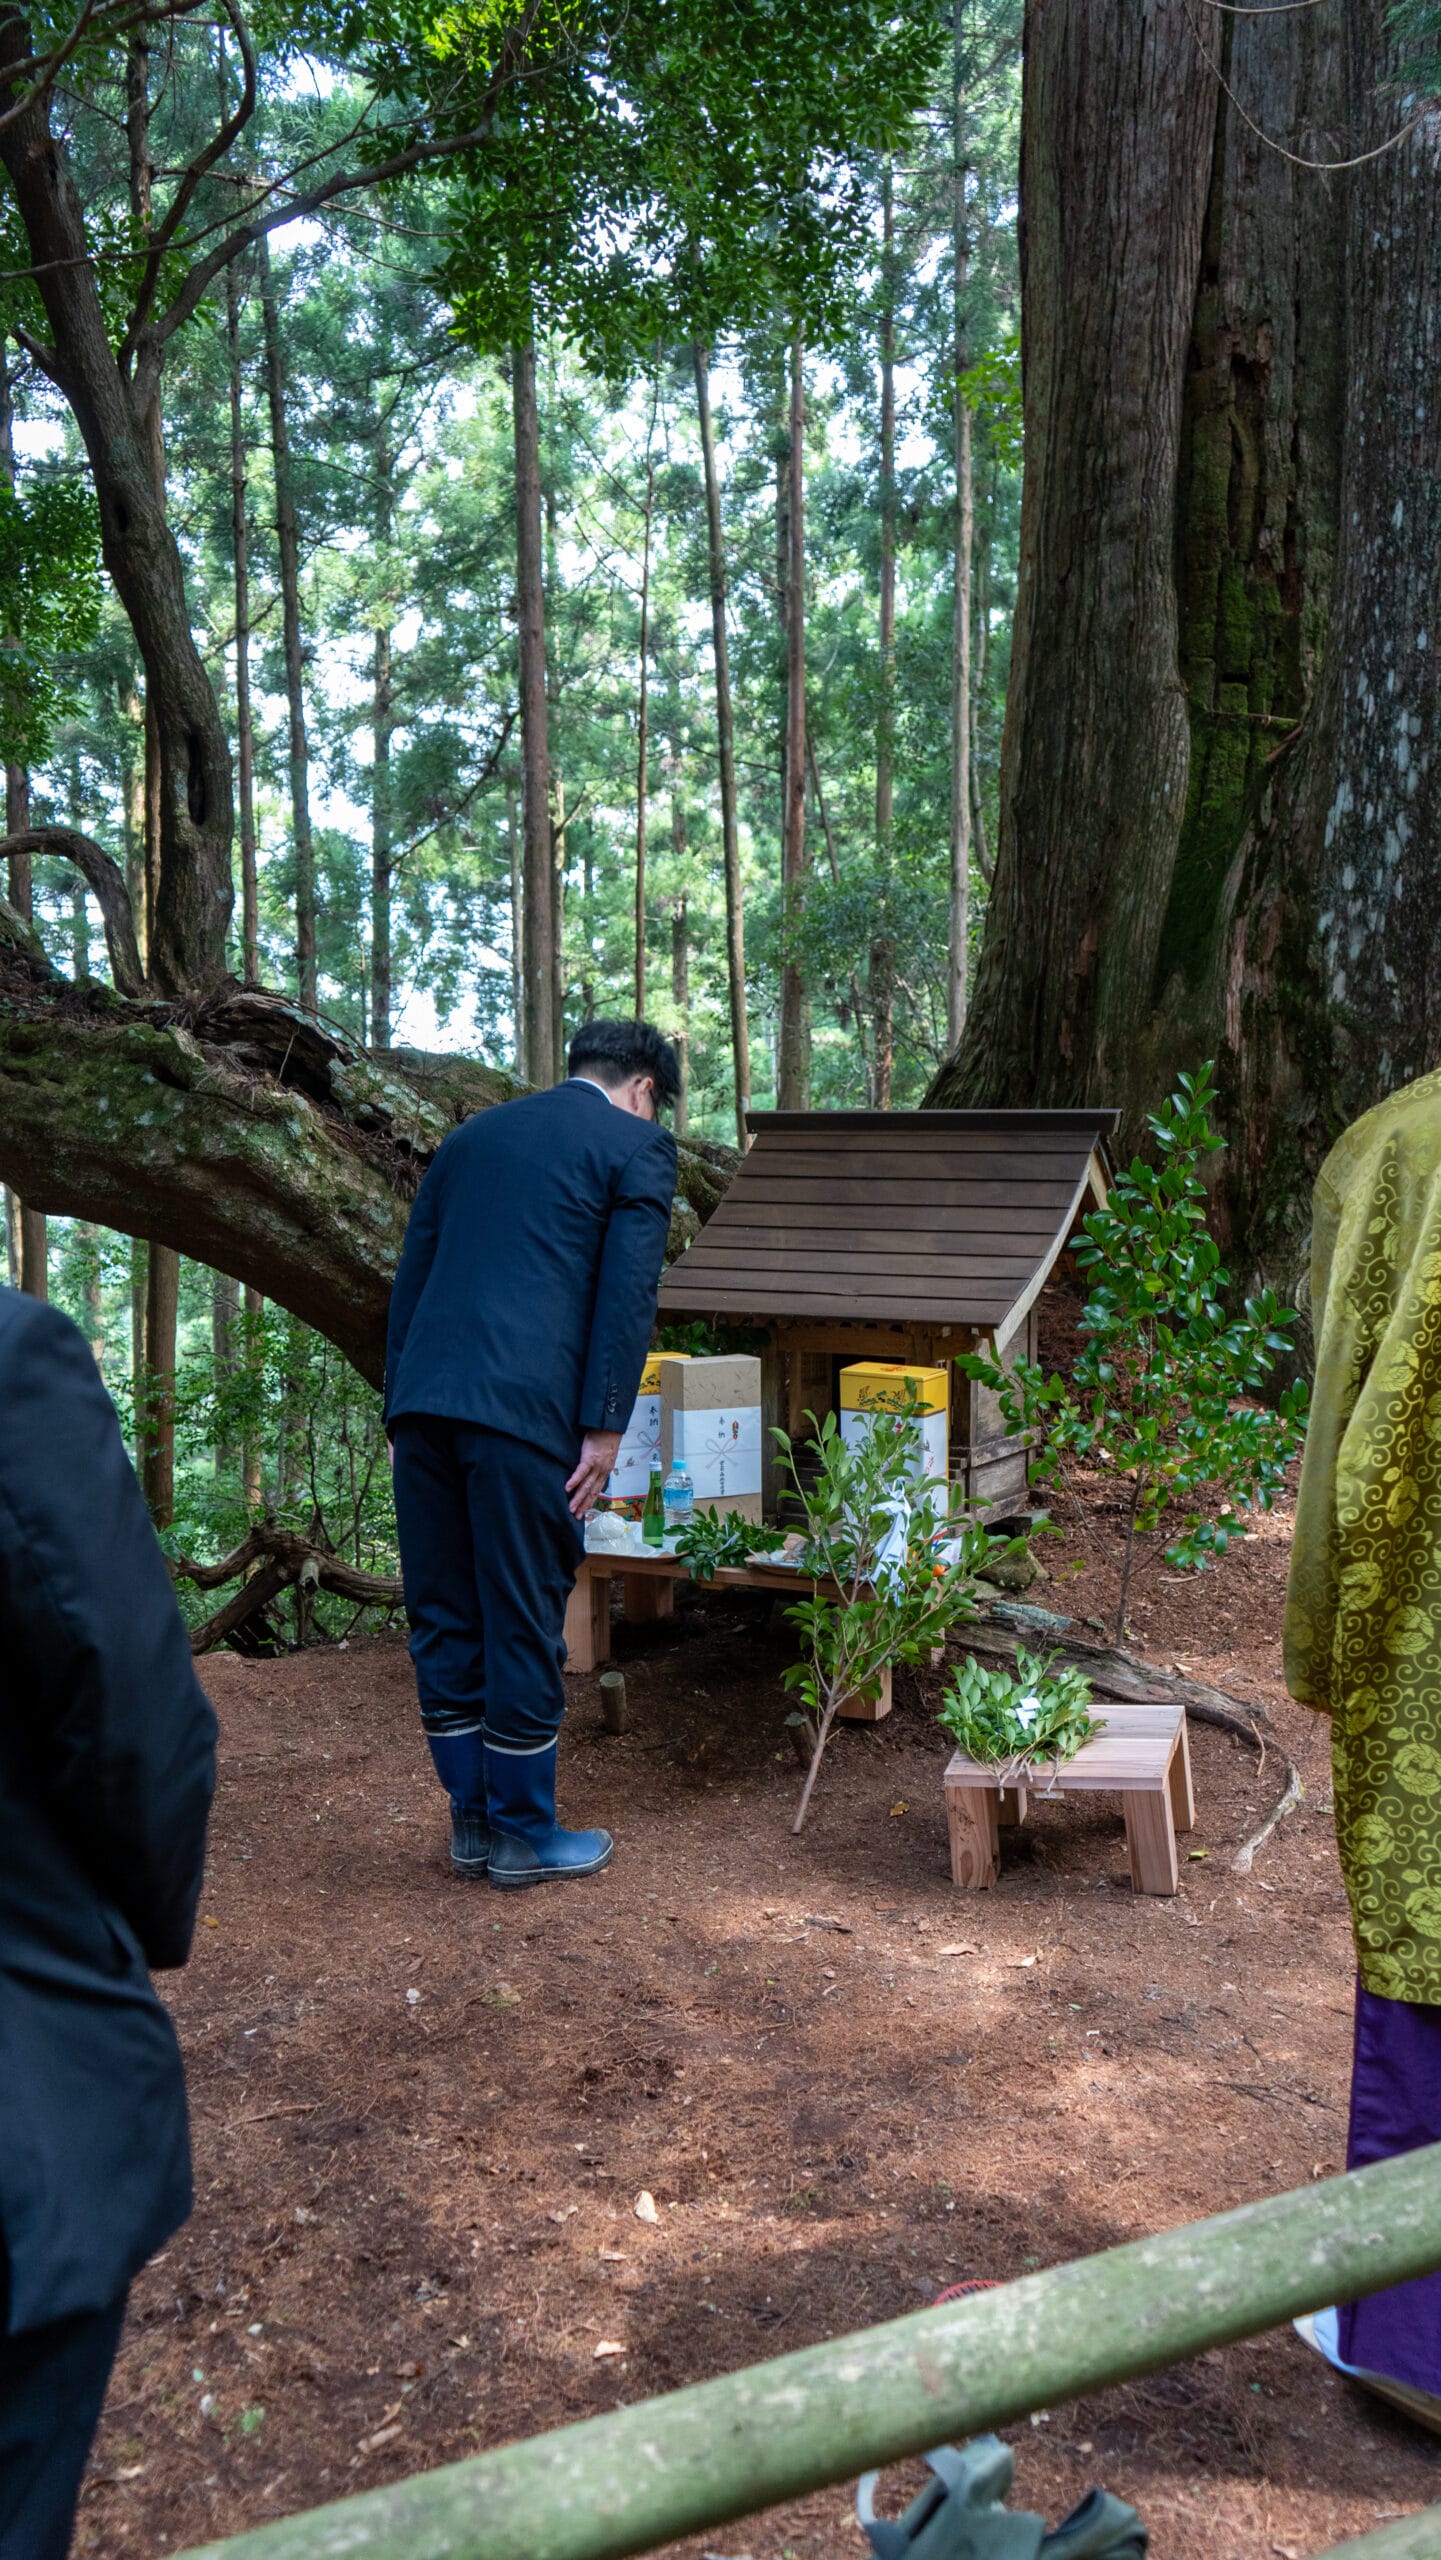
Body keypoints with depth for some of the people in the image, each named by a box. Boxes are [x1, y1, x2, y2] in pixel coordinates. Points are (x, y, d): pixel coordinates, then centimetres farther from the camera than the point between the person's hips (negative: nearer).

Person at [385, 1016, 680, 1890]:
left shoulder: (472, 1135, 23)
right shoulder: (638, 1145, 5)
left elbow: (411, 1276, 20)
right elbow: (628, 1293, -6)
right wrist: (604, 1431, -7)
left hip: (423, 1403, 6)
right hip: (522, 1409, -6)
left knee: (444, 1620, 13)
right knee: (524, 1622, 5)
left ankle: (472, 1819, 25)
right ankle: (523, 1834, 17)